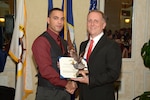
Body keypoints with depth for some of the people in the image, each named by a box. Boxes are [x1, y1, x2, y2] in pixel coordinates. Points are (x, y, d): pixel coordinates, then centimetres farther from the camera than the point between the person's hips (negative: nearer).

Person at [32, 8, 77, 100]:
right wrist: (66, 84, -15)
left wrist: (72, 83, -7)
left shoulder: (64, 43, 11)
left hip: (66, 91, 7)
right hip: (48, 92, -7)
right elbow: (46, 70, -20)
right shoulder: (41, 41, -14)